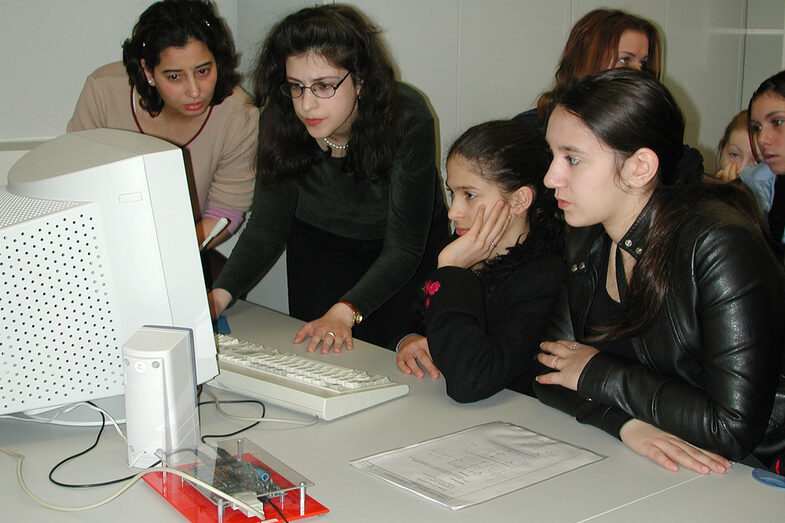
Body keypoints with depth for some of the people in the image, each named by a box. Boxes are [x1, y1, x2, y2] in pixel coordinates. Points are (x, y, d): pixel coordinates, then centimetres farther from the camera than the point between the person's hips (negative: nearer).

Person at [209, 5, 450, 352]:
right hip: (318, 240, 2)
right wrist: (221, 294, -32)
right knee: (309, 354, -5)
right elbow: (266, 228, -15)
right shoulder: (279, 121, -24)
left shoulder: (407, 119, -33)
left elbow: (403, 248, -32)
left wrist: (345, 313, -46)